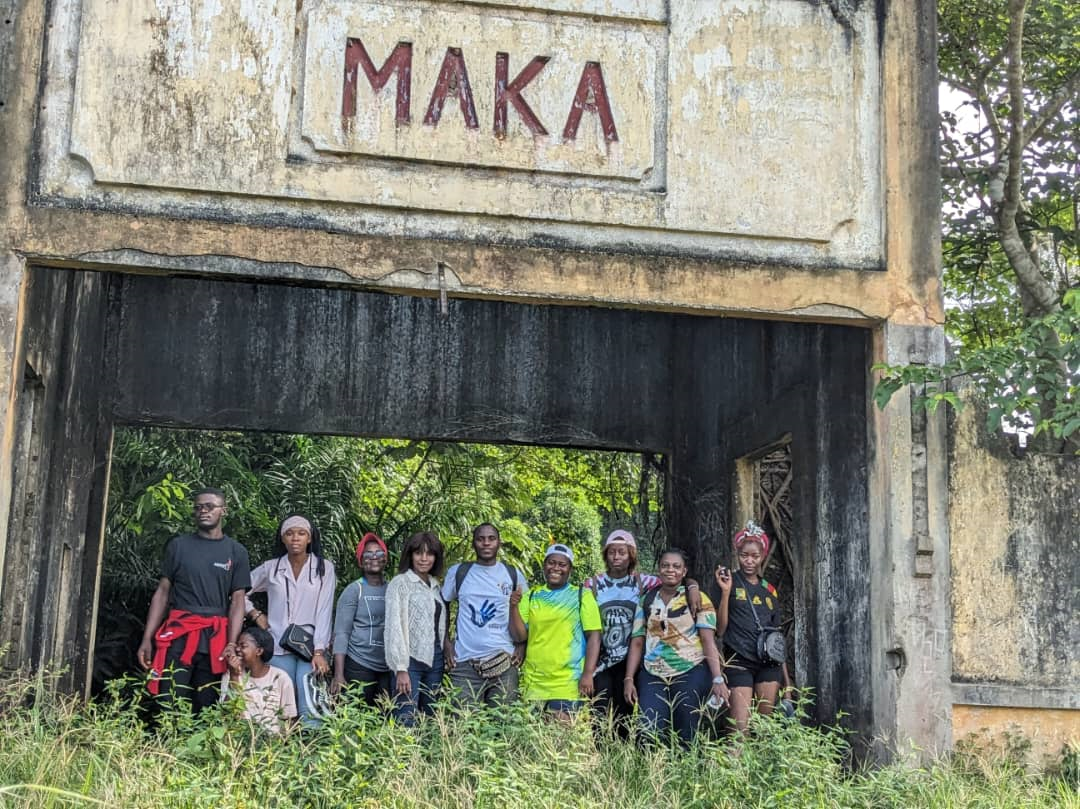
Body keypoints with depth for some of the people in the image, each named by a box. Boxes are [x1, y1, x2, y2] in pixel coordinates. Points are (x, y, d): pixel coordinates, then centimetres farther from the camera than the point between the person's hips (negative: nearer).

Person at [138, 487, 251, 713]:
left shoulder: (236, 552, 9)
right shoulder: (178, 545, 10)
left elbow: (237, 601, 5)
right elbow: (162, 593, 9)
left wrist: (232, 644, -9)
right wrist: (147, 639, 1)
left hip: (215, 640, 1)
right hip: (179, 637, -1)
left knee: (206, 709, 3)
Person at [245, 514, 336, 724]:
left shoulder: (324, 568, 4)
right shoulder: (271, 568, 9)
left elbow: (324, 612, -1)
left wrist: (319, 652, -8)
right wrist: (255, 614, 6)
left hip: (311, 647, -2)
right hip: (278, 648, 2)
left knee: (309, 710, -12)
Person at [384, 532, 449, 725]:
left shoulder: (435, 585, 14)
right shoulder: (400, 583, -4)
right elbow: (395, 626, -9)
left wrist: (446, 656, 6)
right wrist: (401, 668, -14)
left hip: (434, 661, 6)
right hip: (411, 660, -6)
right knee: (406, 720, -10)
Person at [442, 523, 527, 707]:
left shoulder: (514, 575, 7)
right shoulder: (458, 572, 6)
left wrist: (522, 646, 1)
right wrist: (446, 644, 3)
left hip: (504, 661, 1)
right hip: (464, 662, 0)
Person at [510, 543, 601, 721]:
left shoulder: (582, 596, 2)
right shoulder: (532, 596, 11)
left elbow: (594, 636, -3)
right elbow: (520, 636, 5)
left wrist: (588, 674, -12)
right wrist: (514, 607, -10)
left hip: (568, 684, -3)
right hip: (534, 684, 3)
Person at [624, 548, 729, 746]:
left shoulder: (698, 600, 1)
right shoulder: (647, 602, 11)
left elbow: (708, 640, -7)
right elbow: (637, 643, 10)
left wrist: (717, 678, -17)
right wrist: (629, 679, 0)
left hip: (691, 674, -2)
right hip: (653, 676, 2)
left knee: (686, 736, -1)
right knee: (649, 732, -10)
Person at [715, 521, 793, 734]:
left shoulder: (769, 590, 15)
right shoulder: (729, 581, 2)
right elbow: (720, 627, -6)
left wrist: (787, 683, 16)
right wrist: (726, 592, -16)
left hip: (769, 663, 4)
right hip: (739, 662, -4)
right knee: (741, 729, -14)